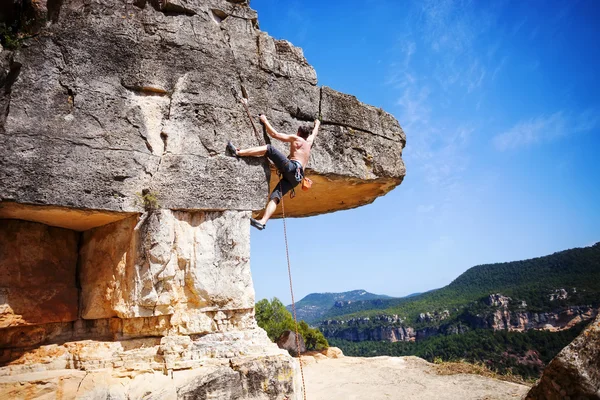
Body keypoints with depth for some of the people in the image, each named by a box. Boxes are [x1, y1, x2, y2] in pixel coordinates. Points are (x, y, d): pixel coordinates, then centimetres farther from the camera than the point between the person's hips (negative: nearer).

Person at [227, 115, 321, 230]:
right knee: (274, 197, -6)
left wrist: (265, 121, 18)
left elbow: (274, 134, 7)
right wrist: (317, 124, 72)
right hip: (295, 177, 7)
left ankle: (238, 152, -21)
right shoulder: (309, 142, 30)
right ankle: (263, 222, -24)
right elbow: (314, 133, 53)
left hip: (291, 167, -6)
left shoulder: (295, 138, 13)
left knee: (269, 148, -7)